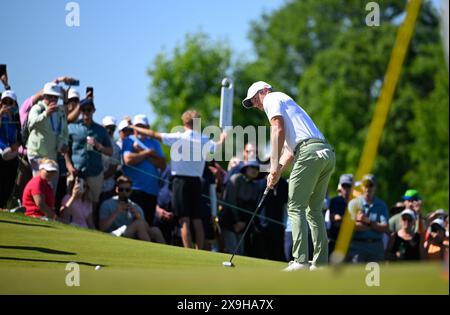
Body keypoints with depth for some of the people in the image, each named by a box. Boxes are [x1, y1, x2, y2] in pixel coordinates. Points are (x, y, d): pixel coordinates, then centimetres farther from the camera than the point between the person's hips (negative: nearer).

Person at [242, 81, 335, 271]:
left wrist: (275, 164, -11)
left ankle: (300, 261, -15)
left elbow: (278, 129, -7)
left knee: (296, 208, -6)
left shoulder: (272, 99, 9)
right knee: (314, 211, 13)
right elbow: (290, 150, 31)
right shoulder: (287, 104, 35)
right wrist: (277, 172, 18)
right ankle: (321, 263, 9)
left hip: (310, 151, -9)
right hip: (328, 154, 9)